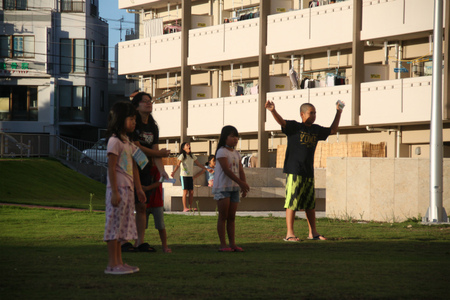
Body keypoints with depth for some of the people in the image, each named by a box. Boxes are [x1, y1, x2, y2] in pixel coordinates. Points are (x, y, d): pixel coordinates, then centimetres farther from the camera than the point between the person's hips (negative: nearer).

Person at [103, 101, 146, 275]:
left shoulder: (128, 142, 16)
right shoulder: (114, 141, -12)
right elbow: (111, 168, -16)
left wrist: (138, 189, 20)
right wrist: (115, 192, -20)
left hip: (128, 189, 9)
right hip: (118, 188, -9)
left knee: (122, 225, 11)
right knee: (115, 224, -6)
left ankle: (119, 262, 15)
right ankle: (112, 264, -4)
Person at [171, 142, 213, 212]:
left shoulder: (192, 156, 13)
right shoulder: (182, 156, -5)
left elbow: (199, 164, 22)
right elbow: (178, 165, -15)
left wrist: (207, 169, 24)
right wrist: (174, 172, -31)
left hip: (190, 176, 6)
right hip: (184, 176, -6)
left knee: (191, 192, 3)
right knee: (185, 192, -9)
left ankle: (191, 207, 9)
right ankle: (185, 208, -10)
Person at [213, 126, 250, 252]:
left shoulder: (236, 154, 15)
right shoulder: (222, 152, -9)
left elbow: (241, 171, 10)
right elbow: (226, 170, -18)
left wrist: (244, 185, -5)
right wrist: (241, 183, -23)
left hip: (234, 188, 7)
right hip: (222, 188, -7)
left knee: (232, 217, 7)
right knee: (223, 216, -6)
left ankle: (232, 244, 8)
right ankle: (223, 245, -6)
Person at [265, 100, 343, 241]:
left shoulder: (316, 130, 15)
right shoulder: (294, 127, -3)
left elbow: (332, 130, 30)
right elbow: (282, 122, -20)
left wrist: (338, 113, 26)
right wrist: (273, 111, -39)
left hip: (309, 172, 7)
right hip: (294, 172, -6)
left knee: (310, 203, 12)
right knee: (292, 202, -7)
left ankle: (313, 232, 21)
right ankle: (289, 234, -4)